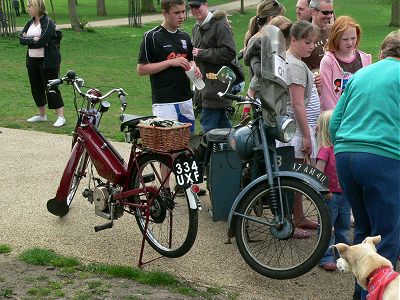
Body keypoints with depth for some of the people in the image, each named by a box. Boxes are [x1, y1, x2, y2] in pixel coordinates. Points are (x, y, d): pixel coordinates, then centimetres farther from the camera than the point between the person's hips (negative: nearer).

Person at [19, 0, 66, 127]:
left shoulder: (48, 23, -12)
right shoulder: (30, 23, 10)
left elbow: (42, 42, -22)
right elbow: (21, 39, -1)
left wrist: (28, 40, -9)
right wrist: (33, 39, -16)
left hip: (48, 61, -8)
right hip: (32, 60, 8)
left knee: (51, 88, -6)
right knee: (36, 88, 14)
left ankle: (61, 117, -1)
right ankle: (42, 115, 28)